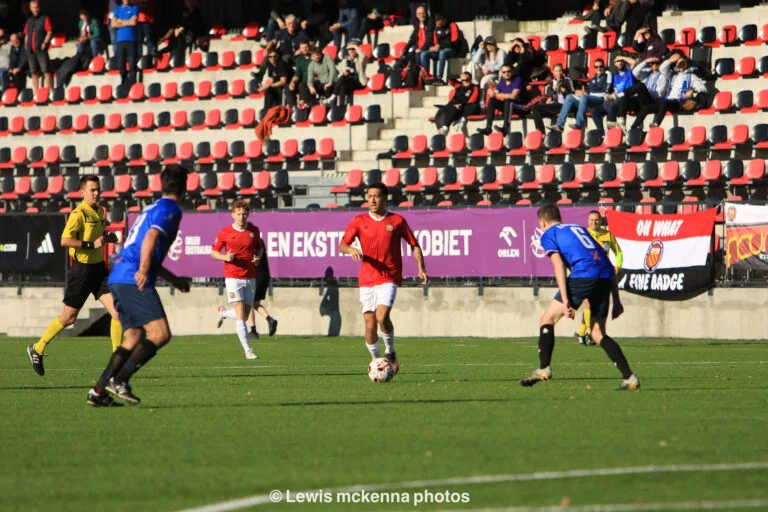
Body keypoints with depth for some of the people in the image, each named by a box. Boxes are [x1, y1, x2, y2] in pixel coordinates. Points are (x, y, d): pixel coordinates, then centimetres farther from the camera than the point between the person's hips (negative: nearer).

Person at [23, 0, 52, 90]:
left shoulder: (45, 19, 3)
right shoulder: (29, 20, 20)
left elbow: (50, 32, -5)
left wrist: (45, 43, -14)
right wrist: (26, 45, 10)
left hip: (41, 49, -6)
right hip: (31, 50, 6)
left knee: (46, 71, -12)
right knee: (34, 73, 6)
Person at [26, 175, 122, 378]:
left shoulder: (99, 212, 11)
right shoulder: (79, 214, -15)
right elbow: (65, 240, -25)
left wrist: (107, 238, 7)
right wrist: (91, 244, -27)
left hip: (99, 268, 7)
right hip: (82, 269, -7)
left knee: (118, 312, -9)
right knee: (68, 318, 6)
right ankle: (37, 350, 26)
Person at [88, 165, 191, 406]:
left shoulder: (153, 208, 26)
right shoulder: (170, 209, -2)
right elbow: (151, 237, -22)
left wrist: (174, 280, 42)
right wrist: (143, 271, -33)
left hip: (118, 278, 10)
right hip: (134, 280, -10)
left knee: (134, 337, 15)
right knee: (160, 333, -14)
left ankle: (99, 391, 8)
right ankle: (119, 380, -20)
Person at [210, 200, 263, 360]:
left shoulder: (254, 231, 5)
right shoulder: (225, 233, -4)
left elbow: (259, 247, 21)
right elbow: (213, 252, 5)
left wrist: (258, 256, -1)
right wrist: (225, 257, -16)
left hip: (250, 277, 4)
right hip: (233, 277, -4)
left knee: (245, 315, 10)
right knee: (240, 315, -13)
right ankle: (248, 351, -14)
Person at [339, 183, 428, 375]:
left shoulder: (397, 221, 3)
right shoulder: (359, 221, 5)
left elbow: (414, 245, 10)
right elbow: (341, 245, -2)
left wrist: (421, 268, -1)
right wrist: (351, 249, -24)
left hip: (389, 278, -2)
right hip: (367, 279, 2)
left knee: (382, 316, -22)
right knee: (369, 324, 0)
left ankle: (390, 352, 2)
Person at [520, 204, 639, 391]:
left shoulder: (549, 235, 14)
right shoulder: (579, 228, 33)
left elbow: (559, 265, -4)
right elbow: (608, 265, 28)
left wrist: (565, 300, -10)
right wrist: (616, 300, 27)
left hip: (583, 275, -6)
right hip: (605, 278, 6)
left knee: (547, 319, 9)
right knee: (598, 334, 14)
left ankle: (544, 369, 0)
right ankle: (629, 377, 2)